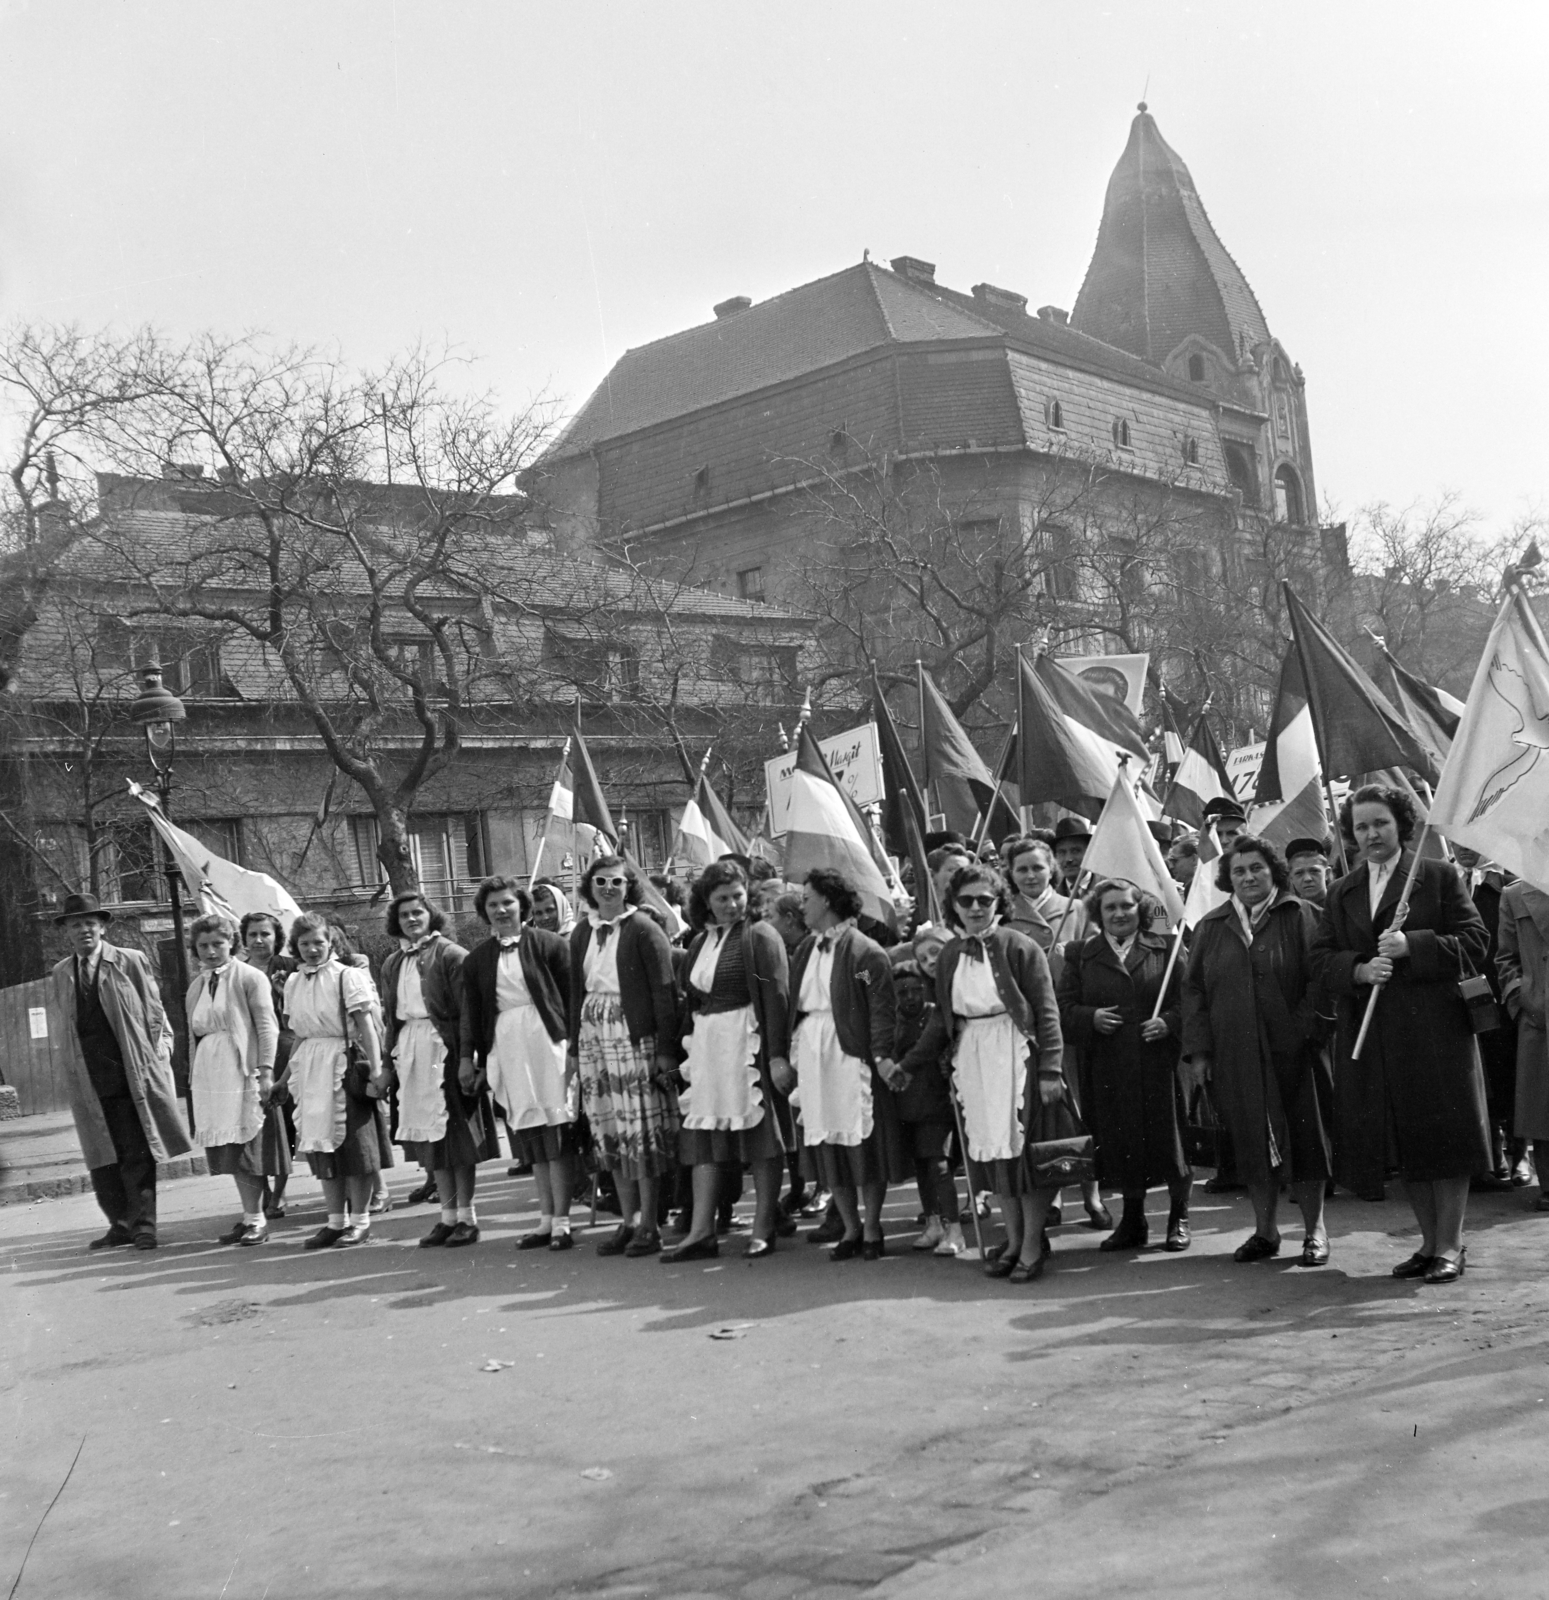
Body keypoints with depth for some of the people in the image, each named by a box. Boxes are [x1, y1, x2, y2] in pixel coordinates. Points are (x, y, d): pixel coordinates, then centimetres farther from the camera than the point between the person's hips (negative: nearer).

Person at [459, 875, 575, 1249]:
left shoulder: (548, 944, 0)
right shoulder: (477, 960, 13)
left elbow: (571, 995, -3)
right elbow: (471, 1014, 14)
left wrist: (574, 1046, -8)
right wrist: (467, 1057, 7)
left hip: (546, 1042, -4)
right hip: (506, 1049, 4)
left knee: (556, 1134, -4)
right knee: (530, 1138, 7)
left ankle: (561, 1222, 0)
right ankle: (546, 1220, 15)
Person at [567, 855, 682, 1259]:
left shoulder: (642, 929, -6)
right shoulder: (582, 933, 12)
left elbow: (664, 991, -8)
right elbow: (577, 992, 16)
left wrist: (666, 1048, -13)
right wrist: (574, 1047, 11)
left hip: (635, 1036, -6)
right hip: (594, 1036, 6)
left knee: (642, 1128, -3)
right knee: (608, 1130, 8)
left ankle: (648, 1225, 5)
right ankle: (627, 1222, 16)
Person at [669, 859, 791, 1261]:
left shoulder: (759, 937, -5)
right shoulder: (700, 942, 15)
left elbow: (777, 996, -12)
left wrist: (777, 1053, -19)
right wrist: (689, 1045, 12)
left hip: (748, 1043, -6)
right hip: (707, 1045, 6)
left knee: (760, 1136, -1)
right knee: (704, 1138, 3)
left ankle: (763, 1229, 7)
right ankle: (701, 1231, 5)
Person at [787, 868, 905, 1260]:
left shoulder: (865, 952, -9)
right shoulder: (806, 949, 13)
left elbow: (881, 1008, -13)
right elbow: (794, 1005, 15)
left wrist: (882, 1054, -21)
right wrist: (789, 1058, 12)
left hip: (851, 1051, -6)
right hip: (812, 1052, 7)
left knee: (864, 1145, 0)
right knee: (826, 1147, 7)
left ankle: (871, 1228, 13)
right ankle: (851, 1228, 18)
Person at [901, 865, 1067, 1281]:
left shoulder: (1019, 947, -6)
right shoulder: (950, 955, 9)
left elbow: (1047, 1012, -8)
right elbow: (944, 1020, 16)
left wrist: (1050, 1069, -14)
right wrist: (909, 1063, 15)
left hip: (1016, 1057, -5)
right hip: (972, 1060, 5)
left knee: (1022, 1147, -4)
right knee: (990, 1153, 6)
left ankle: (1032, 1245, 7)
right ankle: (1013, 1242, 18)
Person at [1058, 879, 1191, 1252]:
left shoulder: (1164, 949, 7)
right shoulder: (1080, 955, 9)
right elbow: (1064, 1008, 5)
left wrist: (1168, 1022, -15)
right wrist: (1091, 1017, -13)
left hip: (1158, 1063, -1)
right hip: (1107, 1069, 1)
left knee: (1167, 1136, 2)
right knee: (1121, 1144, 6)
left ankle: (1179, 1217, 20)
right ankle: (1133, 1220, 21)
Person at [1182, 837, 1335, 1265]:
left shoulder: (1300, 917, 0)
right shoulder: (1211, 927, 9)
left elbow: (1317, 980, -6)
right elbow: (1194, 989, 7)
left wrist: (1302, 1030, -17)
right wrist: (1198, 1049, 0)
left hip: (1291, 1052, -3)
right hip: (1236, 1056, 3)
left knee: (1303, 1139, 3)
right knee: (1252, 1143, 7)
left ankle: (1315, 1230, 15)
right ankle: (1264, 1230, 19)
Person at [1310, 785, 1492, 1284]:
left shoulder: (1440, 877, 3)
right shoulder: (1342, 893, 15)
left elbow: (1475, 942, -3)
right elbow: (1321, 958, 9)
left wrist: (1412, 947, -16)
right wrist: (1360, 969, -11)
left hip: (1436, 1028, -4)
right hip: (1374, 1036, 4)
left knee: (1445, 1135, -3)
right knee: (1406, 1145, 9)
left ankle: (1450, 1245, 5)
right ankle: (1429, 1241, 19)